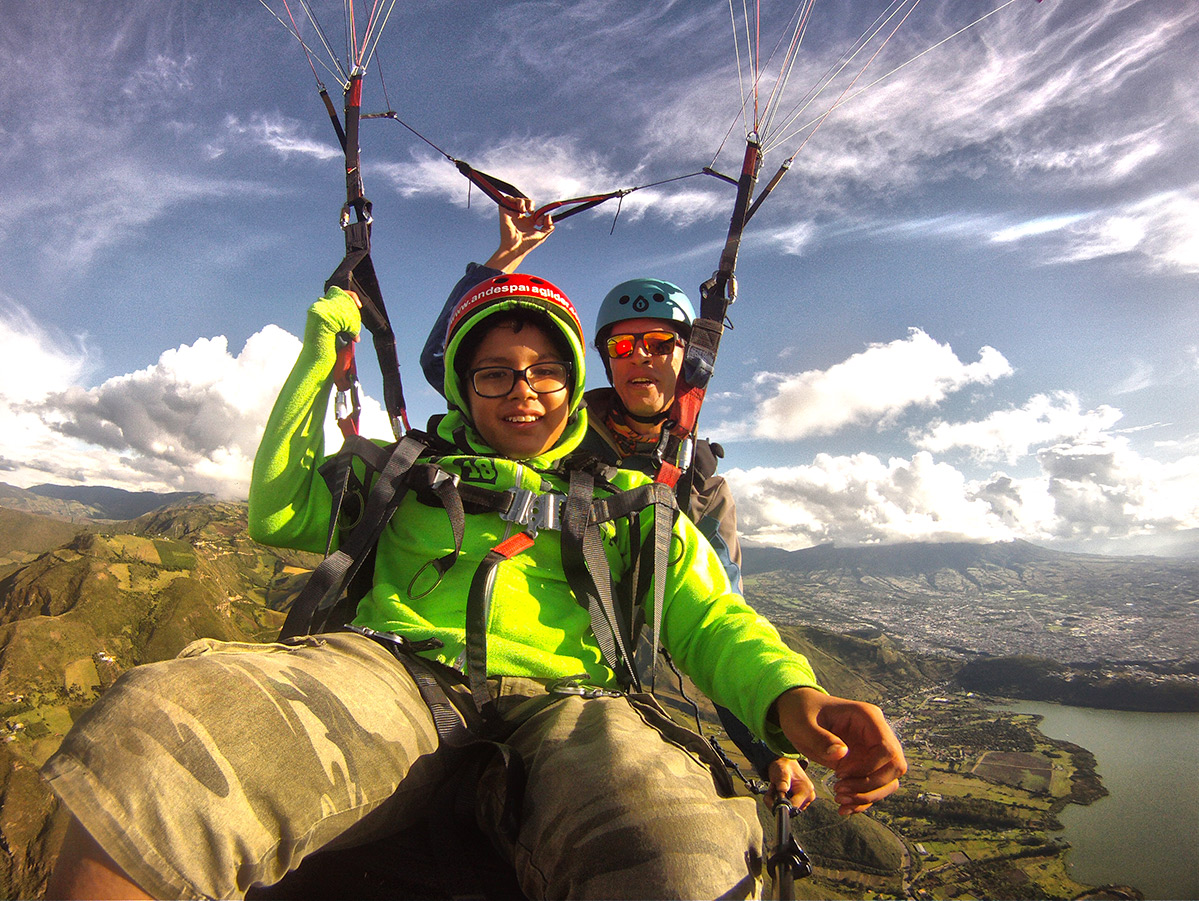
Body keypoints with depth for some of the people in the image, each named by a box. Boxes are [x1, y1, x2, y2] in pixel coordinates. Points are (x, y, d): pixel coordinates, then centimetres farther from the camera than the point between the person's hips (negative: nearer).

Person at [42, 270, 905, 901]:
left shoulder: (630, 501, 26)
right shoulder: (411, 471, 28)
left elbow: (707, 619, 19)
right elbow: (278, 512, 19)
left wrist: (789, 692, -4)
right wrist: (322, 348, 19)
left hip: (565, 701, 0)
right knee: (152, 730, -33)